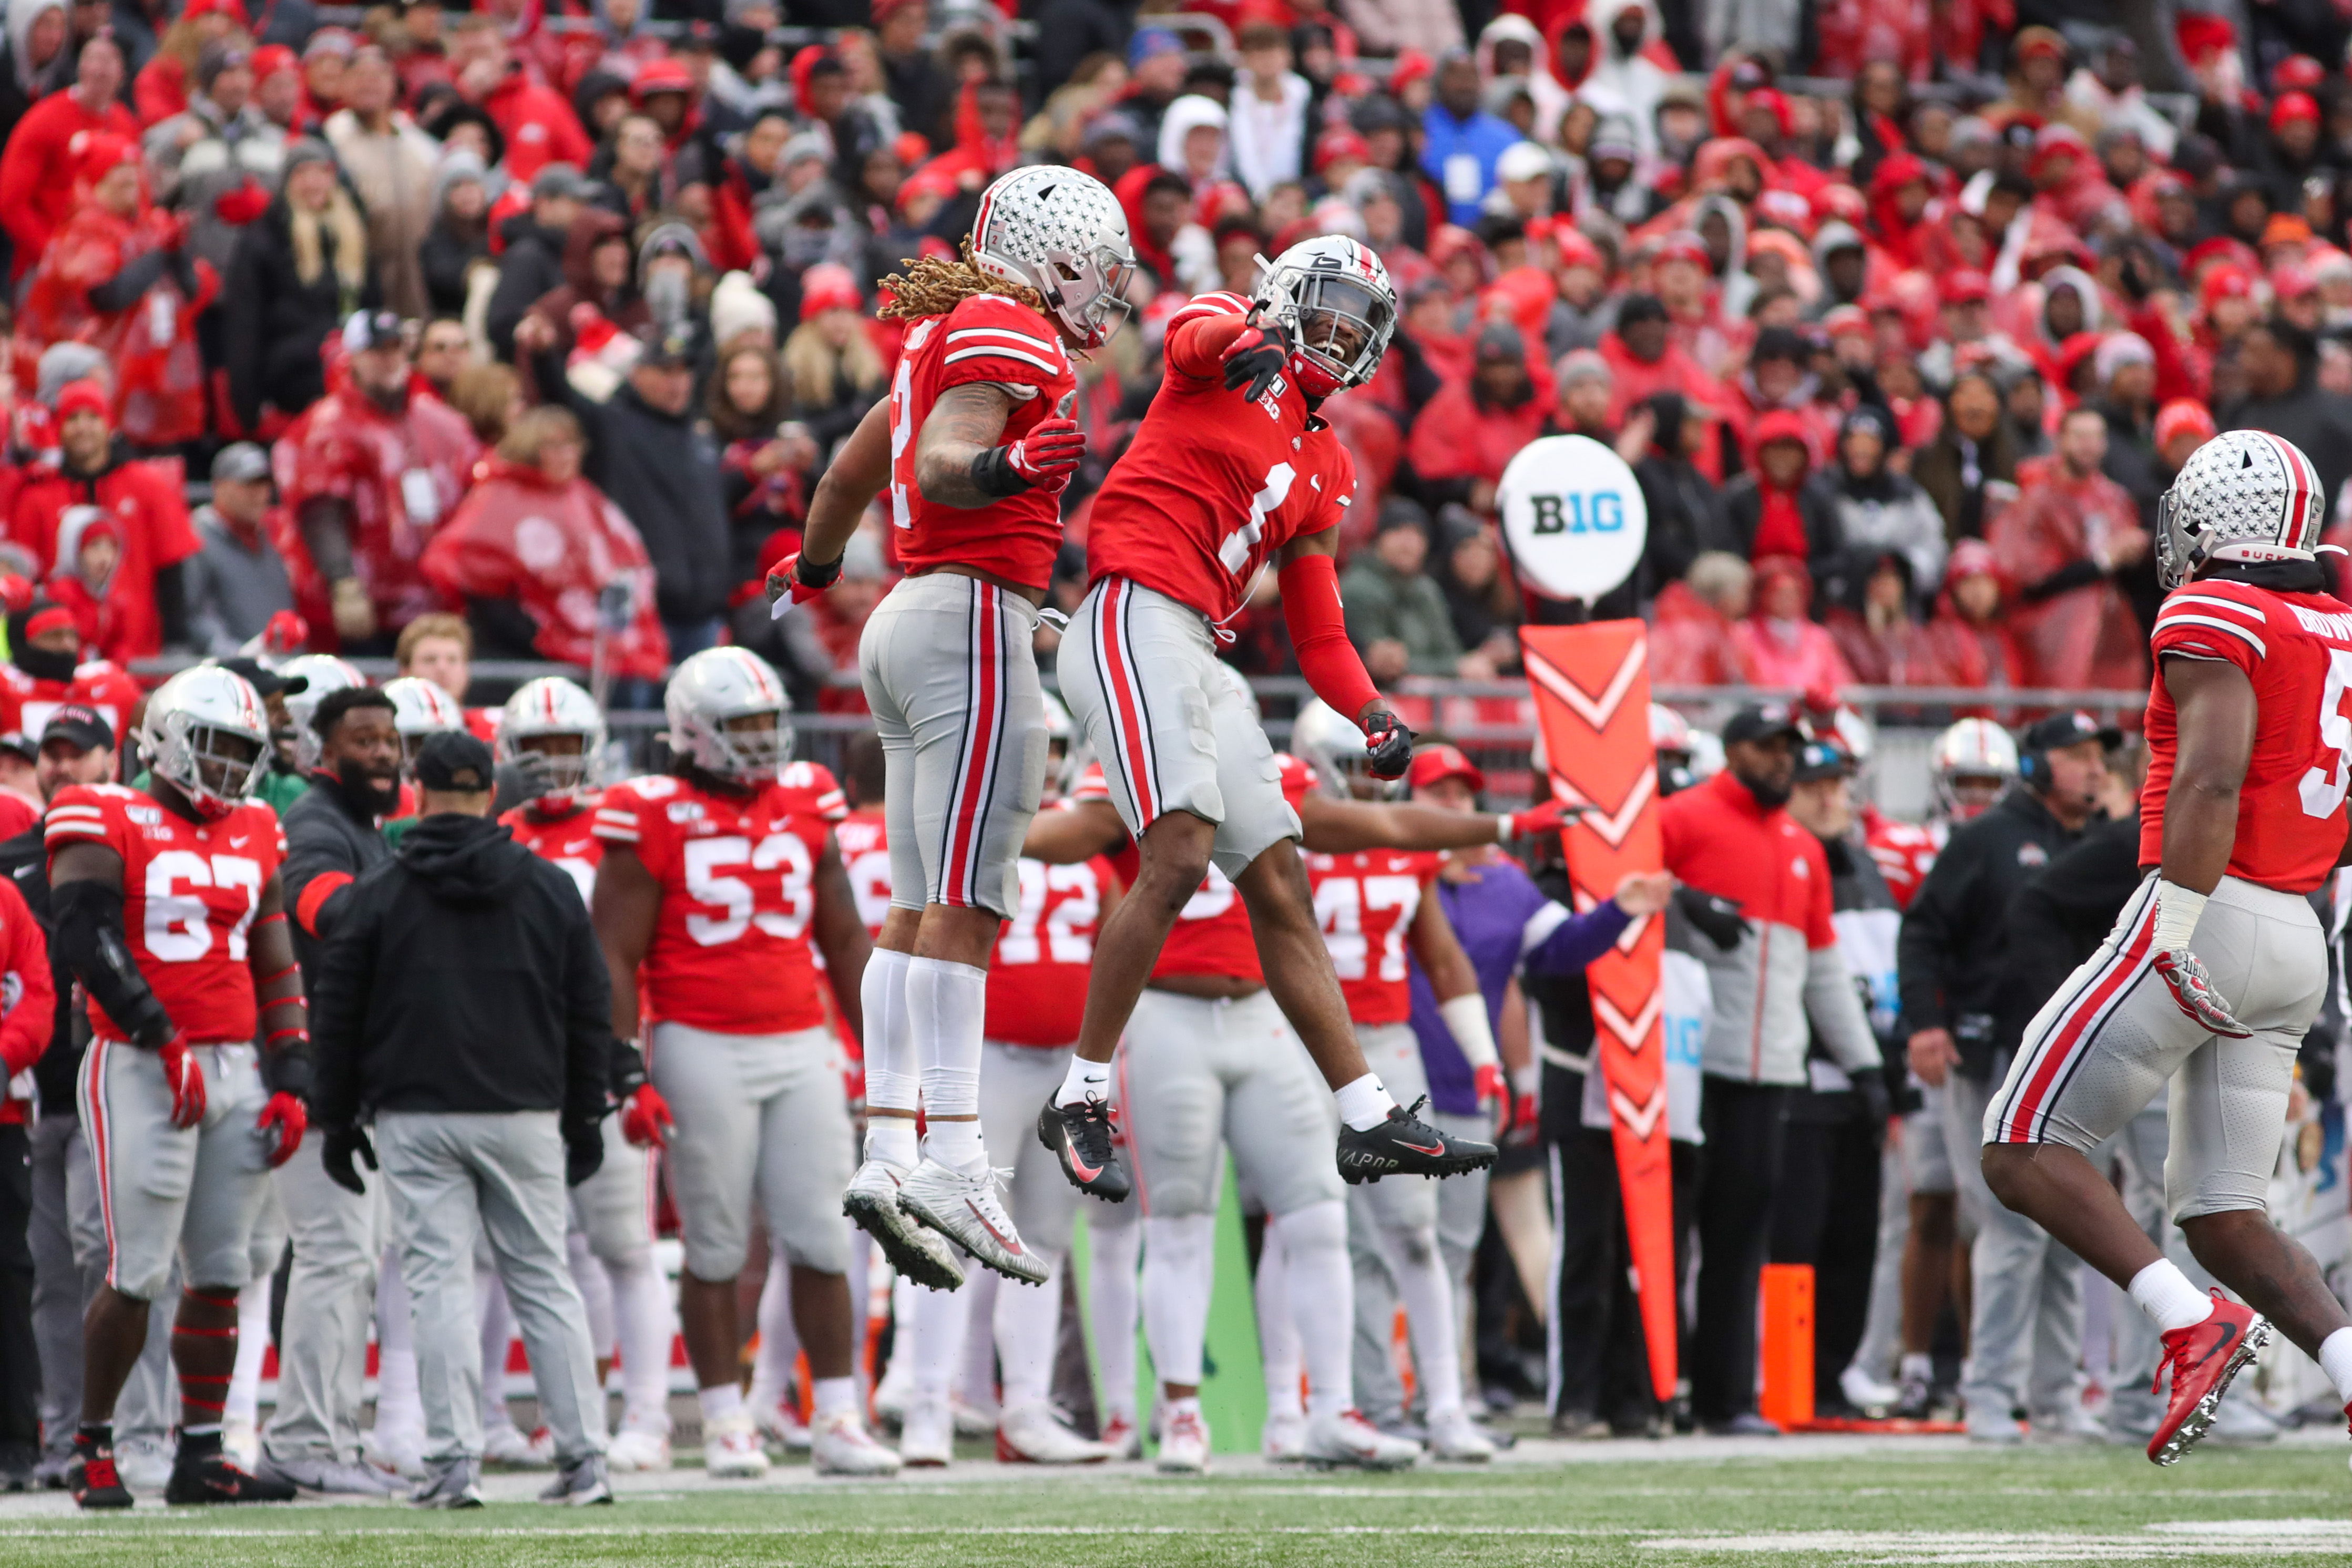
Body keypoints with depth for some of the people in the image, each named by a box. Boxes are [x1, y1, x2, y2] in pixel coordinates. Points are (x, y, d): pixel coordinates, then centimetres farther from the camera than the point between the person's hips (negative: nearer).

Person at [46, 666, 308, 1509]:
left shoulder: (253, 837, 15)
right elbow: (89, 941, -16)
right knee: (139, 1272, -8)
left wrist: (289, 1083, 10)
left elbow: (276, 968, 17)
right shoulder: (107, 825, -5)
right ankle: (93, 1447, 4)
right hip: (140, 1069, -6)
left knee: (220, 1273, 5)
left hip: (235, 1069, 6)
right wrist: (166, 1042, -21)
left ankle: (201, 1455, 11)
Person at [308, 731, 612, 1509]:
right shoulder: (549, 889, 5)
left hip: (417, 1117, -2)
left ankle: (454, 1462, -7)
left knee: (441, 1284, -2)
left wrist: (339, 1121, 12)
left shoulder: (381, 894, -1)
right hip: (524, 1115, 2)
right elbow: (589, 1011, 9)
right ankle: (583, 1456, 5)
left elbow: (339, 1015, 3)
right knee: (543, 1280, 7)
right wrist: (584, 1117, 17)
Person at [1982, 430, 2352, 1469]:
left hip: (2208, 916, -8)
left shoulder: (2214, 619, -8)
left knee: (2023, 1149, -2)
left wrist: (2177, 937, -22)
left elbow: (2211, 783, -21)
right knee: (2224, 1217, 10)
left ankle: (2193, 1325, -18)